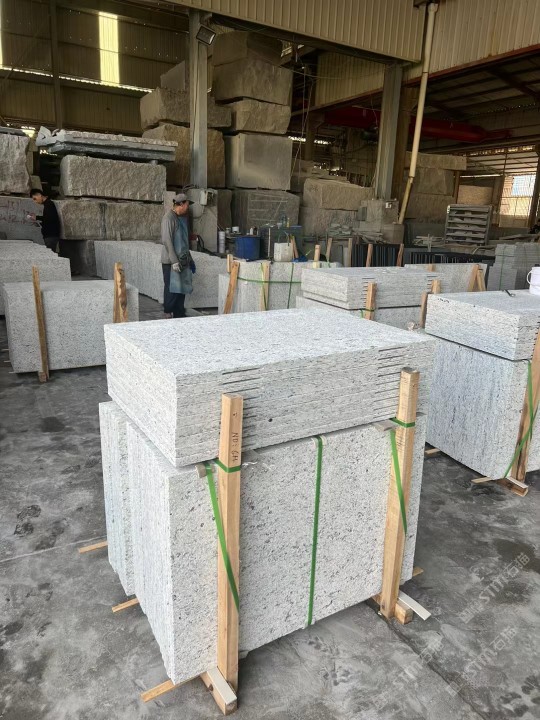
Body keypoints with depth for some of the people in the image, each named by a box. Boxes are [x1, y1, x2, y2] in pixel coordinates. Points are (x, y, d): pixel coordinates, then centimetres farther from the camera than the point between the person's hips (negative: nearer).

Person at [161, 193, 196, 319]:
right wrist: (174, 261, -21)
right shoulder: (169, 218, -13)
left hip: (182, 260, 8)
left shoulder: (182, 218, 14)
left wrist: (189, 258, 21)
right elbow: (166, 240, -19)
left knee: (182, 287, 10)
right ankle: (168, 313, 7)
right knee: (172, 288, -3)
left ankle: (179, 313, 18)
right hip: (171, 261, -8)